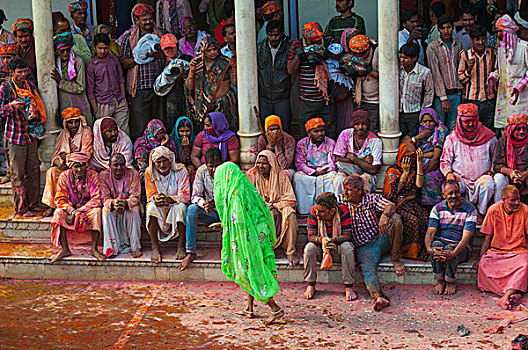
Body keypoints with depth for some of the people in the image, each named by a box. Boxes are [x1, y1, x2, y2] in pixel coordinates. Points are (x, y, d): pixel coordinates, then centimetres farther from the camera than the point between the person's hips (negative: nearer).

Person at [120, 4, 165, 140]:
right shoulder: (130, 37, 3)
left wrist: (157, 54, -7)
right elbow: (124, 63, 1)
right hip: (141, 87, -3)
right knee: (140, 127, -4)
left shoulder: (161, 34, 12)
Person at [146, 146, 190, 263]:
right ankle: (155, 248, -31)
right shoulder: (150, 172, -3)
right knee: (152, 207, -31)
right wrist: (156, 199, -30)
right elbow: (150, 196, -4)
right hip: (160, 210, 2)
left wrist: (169, 199, -36)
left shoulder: (180, 171, -10)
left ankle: (181, 247, -30)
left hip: (175, 206, -2)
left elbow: (185, 196, -16)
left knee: (180, 207, -35)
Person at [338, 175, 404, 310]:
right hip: (363, 247, -1)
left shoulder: (372, 199, 2)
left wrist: (384, 215, -37)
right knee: (367, 268, -31)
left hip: (381, 239, 1)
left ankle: (396, 259, -13)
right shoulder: (342, 200, 7)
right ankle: (378, 298, -56)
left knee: (395, 218, -24)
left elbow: (391, 206, -11)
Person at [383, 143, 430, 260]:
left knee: (426, 218, -28)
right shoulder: (393, 170, 8)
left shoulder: (415, 170, 18)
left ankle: (425, 250, -26)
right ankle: (411, 251, -28)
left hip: (413, 205, 4)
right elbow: (394, 192, -6)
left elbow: (419, 185, -4)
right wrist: (405, 172, -1)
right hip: (397, 205, -4)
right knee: (413, 220, -33)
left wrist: (419, 162, -2)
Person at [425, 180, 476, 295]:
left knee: (449, 249, -35)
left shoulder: (470, 210, -6)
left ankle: (451, 282, -11)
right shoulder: (438, 208, 3)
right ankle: (440, 281, -16)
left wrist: (454, 253, -36)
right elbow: (430, 232, -7)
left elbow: (466, 236, -18)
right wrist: (429, 248, -30)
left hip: (461, 247, -2)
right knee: (436, 245, -33)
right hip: (441, 241, 2)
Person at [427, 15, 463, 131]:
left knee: (453, 127, 7)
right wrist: (443, 98, -15)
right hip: (440, 94, -4)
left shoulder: (458, 45, 10)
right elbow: (436, 72, -11)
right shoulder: (432, 47, -7)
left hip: (456, 93, 4)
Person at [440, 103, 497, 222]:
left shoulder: (488, 137, 7)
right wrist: (448, 173, -15)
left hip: (481, 178, 0)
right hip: (460, 178, 0)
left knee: (488, 182, -33)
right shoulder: (452, 138, 6)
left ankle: (480, 213, -17)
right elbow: (445, 161, 6)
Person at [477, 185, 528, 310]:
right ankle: (513, 294, -38)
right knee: (484, 265, -31)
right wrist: (481, 258, -5)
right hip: (496, 251, 1)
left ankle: (505, 297, -49)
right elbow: (488, 237, 4)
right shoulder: (494, 210, -1)